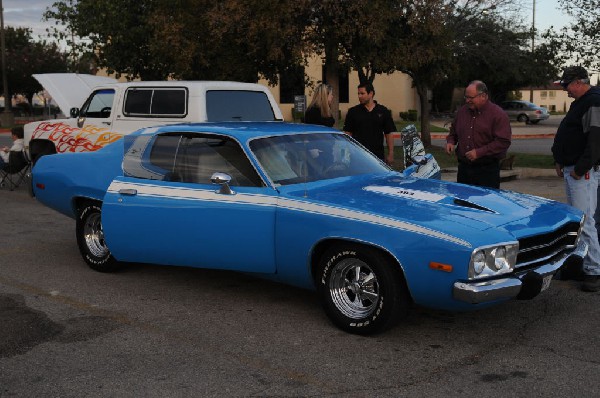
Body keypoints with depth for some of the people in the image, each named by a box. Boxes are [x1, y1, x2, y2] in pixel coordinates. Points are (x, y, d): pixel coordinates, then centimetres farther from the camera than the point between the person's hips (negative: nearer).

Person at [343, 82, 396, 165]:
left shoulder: (383, 111, 5)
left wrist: (390, 154, 0)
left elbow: (389, 133, 5)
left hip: (378, 155, 1)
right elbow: (347, 133, 3)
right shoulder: (353, 112, 3)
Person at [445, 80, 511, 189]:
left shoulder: (498, 114, -8)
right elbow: (453, 131, 26)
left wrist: (479, 152, -21)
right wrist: (450, 142, 3)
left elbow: (503, 142, -15)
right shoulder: (463, 111, 11)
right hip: (463, 167, 5)